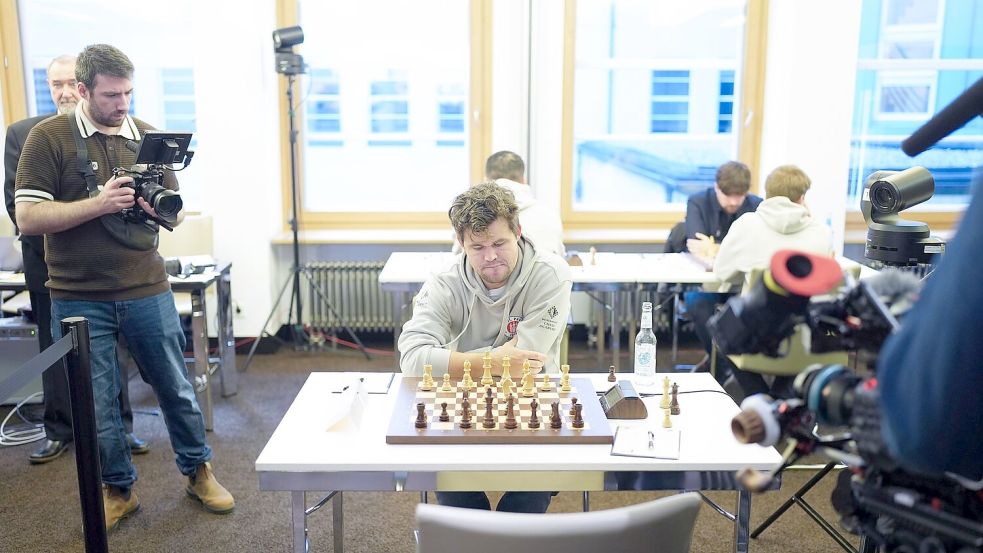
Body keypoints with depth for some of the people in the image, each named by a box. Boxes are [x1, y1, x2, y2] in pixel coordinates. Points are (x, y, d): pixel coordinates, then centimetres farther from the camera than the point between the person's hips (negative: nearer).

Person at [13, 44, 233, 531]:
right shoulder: (49, 137, -5)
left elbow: (176, 212, 10)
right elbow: (27, 218, -11)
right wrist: (100, 203, -21)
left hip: (147, 290, 2)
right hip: (79, 300, -2)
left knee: (176, 387, 11)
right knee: (96, 403, 9)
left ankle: (198, 472, 30)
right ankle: (118, 490, 28)